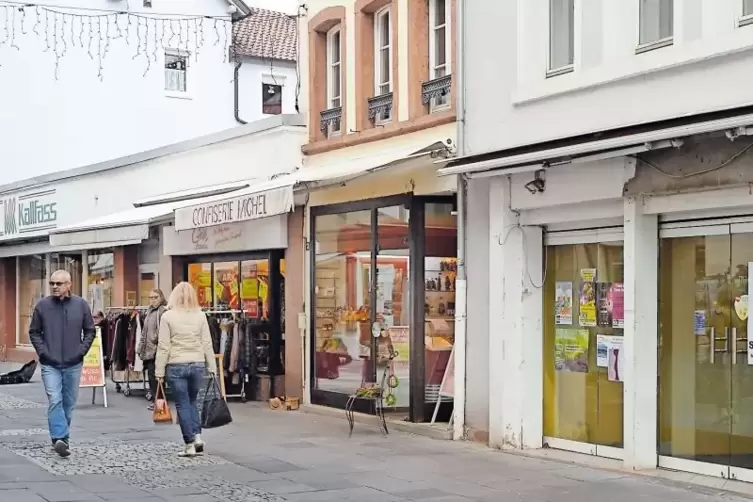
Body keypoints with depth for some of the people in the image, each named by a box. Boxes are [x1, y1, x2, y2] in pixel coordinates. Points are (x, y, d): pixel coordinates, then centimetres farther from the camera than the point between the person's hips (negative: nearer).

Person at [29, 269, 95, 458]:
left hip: (73, 364, 2)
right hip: (50, 365, -2)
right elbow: (34, 332, 6)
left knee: (69, 404, 11)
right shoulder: (42, 305, -2)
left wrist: (81, 350, -3)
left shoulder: (81, 305, 0)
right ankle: (59, 438, -19)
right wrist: (42, 351, -6)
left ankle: (62, 437, 24)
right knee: (55, 401, -14)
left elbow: (90, 330, 7)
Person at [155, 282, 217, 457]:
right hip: (197, 365, 3)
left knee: (182, 405, 5)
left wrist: (159, 371, -2)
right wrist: (212, 368, 10)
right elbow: (207, 344, 4)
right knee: (192, 401, 19)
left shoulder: (167, 316, -6)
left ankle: (190, 444, 4)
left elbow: (163, 346, -6)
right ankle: (197, 435, 5)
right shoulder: (200, 315, 1)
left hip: (176, 366, -3)